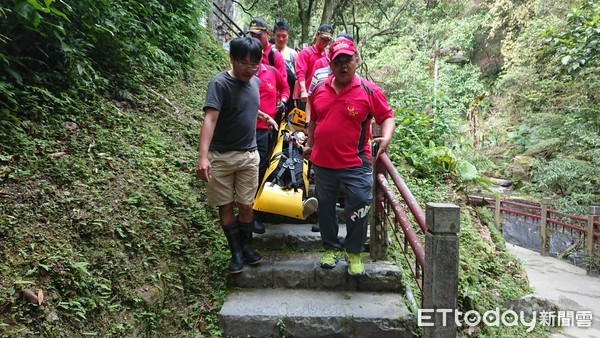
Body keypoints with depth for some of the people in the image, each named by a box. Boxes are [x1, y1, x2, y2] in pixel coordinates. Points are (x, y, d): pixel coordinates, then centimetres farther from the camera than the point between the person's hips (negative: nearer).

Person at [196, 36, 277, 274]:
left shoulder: (255, 82, 4)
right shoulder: (220, 83, -16)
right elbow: (210, 119, -29)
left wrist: (264, 116, 17)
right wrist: (203, 156, -39)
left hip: (249, 155, 4)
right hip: (221, 156, -4)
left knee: (246, 205, 7)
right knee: (226, 205, 6)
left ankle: (247, 246, 28)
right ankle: (236, 252, 21)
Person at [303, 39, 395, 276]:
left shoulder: (369, 91, -6)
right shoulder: (319, 90, 6)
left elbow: (387, 116, -2)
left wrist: (386, 137, -19)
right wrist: (310, 144, 20)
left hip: (355, 165, -3)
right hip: (322, 163, 4)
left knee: (359, 208, -2)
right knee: (325, 209, 15)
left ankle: (354, 252, 21)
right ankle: (331, 248, 35)